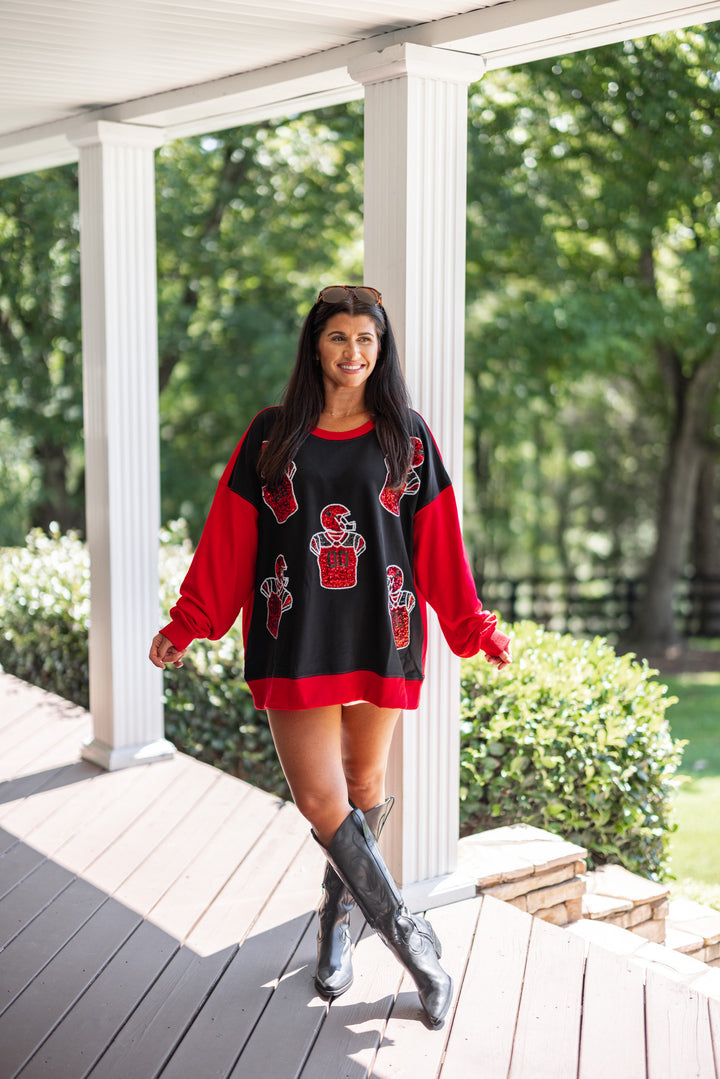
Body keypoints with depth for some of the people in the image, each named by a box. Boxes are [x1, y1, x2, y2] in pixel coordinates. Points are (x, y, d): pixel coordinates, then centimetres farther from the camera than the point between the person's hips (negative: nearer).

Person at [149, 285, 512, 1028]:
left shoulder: (406, 438, 6)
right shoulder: (271, 436, 5)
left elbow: (438, 546, 6)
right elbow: (227, 540, 6)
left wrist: (474, 629, 4)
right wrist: (186, 625, 4)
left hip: (379, 633, 1)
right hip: (296, 638, 0)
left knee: (364, 788, 9)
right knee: (319, 799, -6)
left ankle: (337, 914, 34)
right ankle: (409, 936, 7)